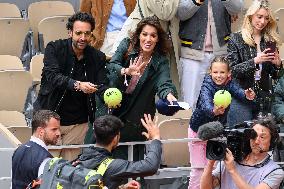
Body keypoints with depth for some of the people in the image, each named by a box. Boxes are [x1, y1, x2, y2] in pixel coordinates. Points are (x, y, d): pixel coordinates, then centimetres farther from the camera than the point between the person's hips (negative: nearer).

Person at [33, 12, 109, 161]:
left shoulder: (97, 57, 1)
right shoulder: (54, 48, -9)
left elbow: (102, 87, -6)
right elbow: (53, 76, -24)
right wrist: (77, 85, -40)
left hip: (78, 123, 3)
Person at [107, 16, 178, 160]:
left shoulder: (160, 61, -10)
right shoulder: (126, 46, -6)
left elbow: (163, 84, -25)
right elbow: (111, 66, -19)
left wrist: (170, 95, -50)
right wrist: (126, 71, -42)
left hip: (138, 116, -1)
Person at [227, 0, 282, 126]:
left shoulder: (270, 41, 9)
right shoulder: (236, 39, -1)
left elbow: (275, 76, 15)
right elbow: (232, 71, -9)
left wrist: (277, 64, -7)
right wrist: (255, 61, -21)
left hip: (264, 100, 4)